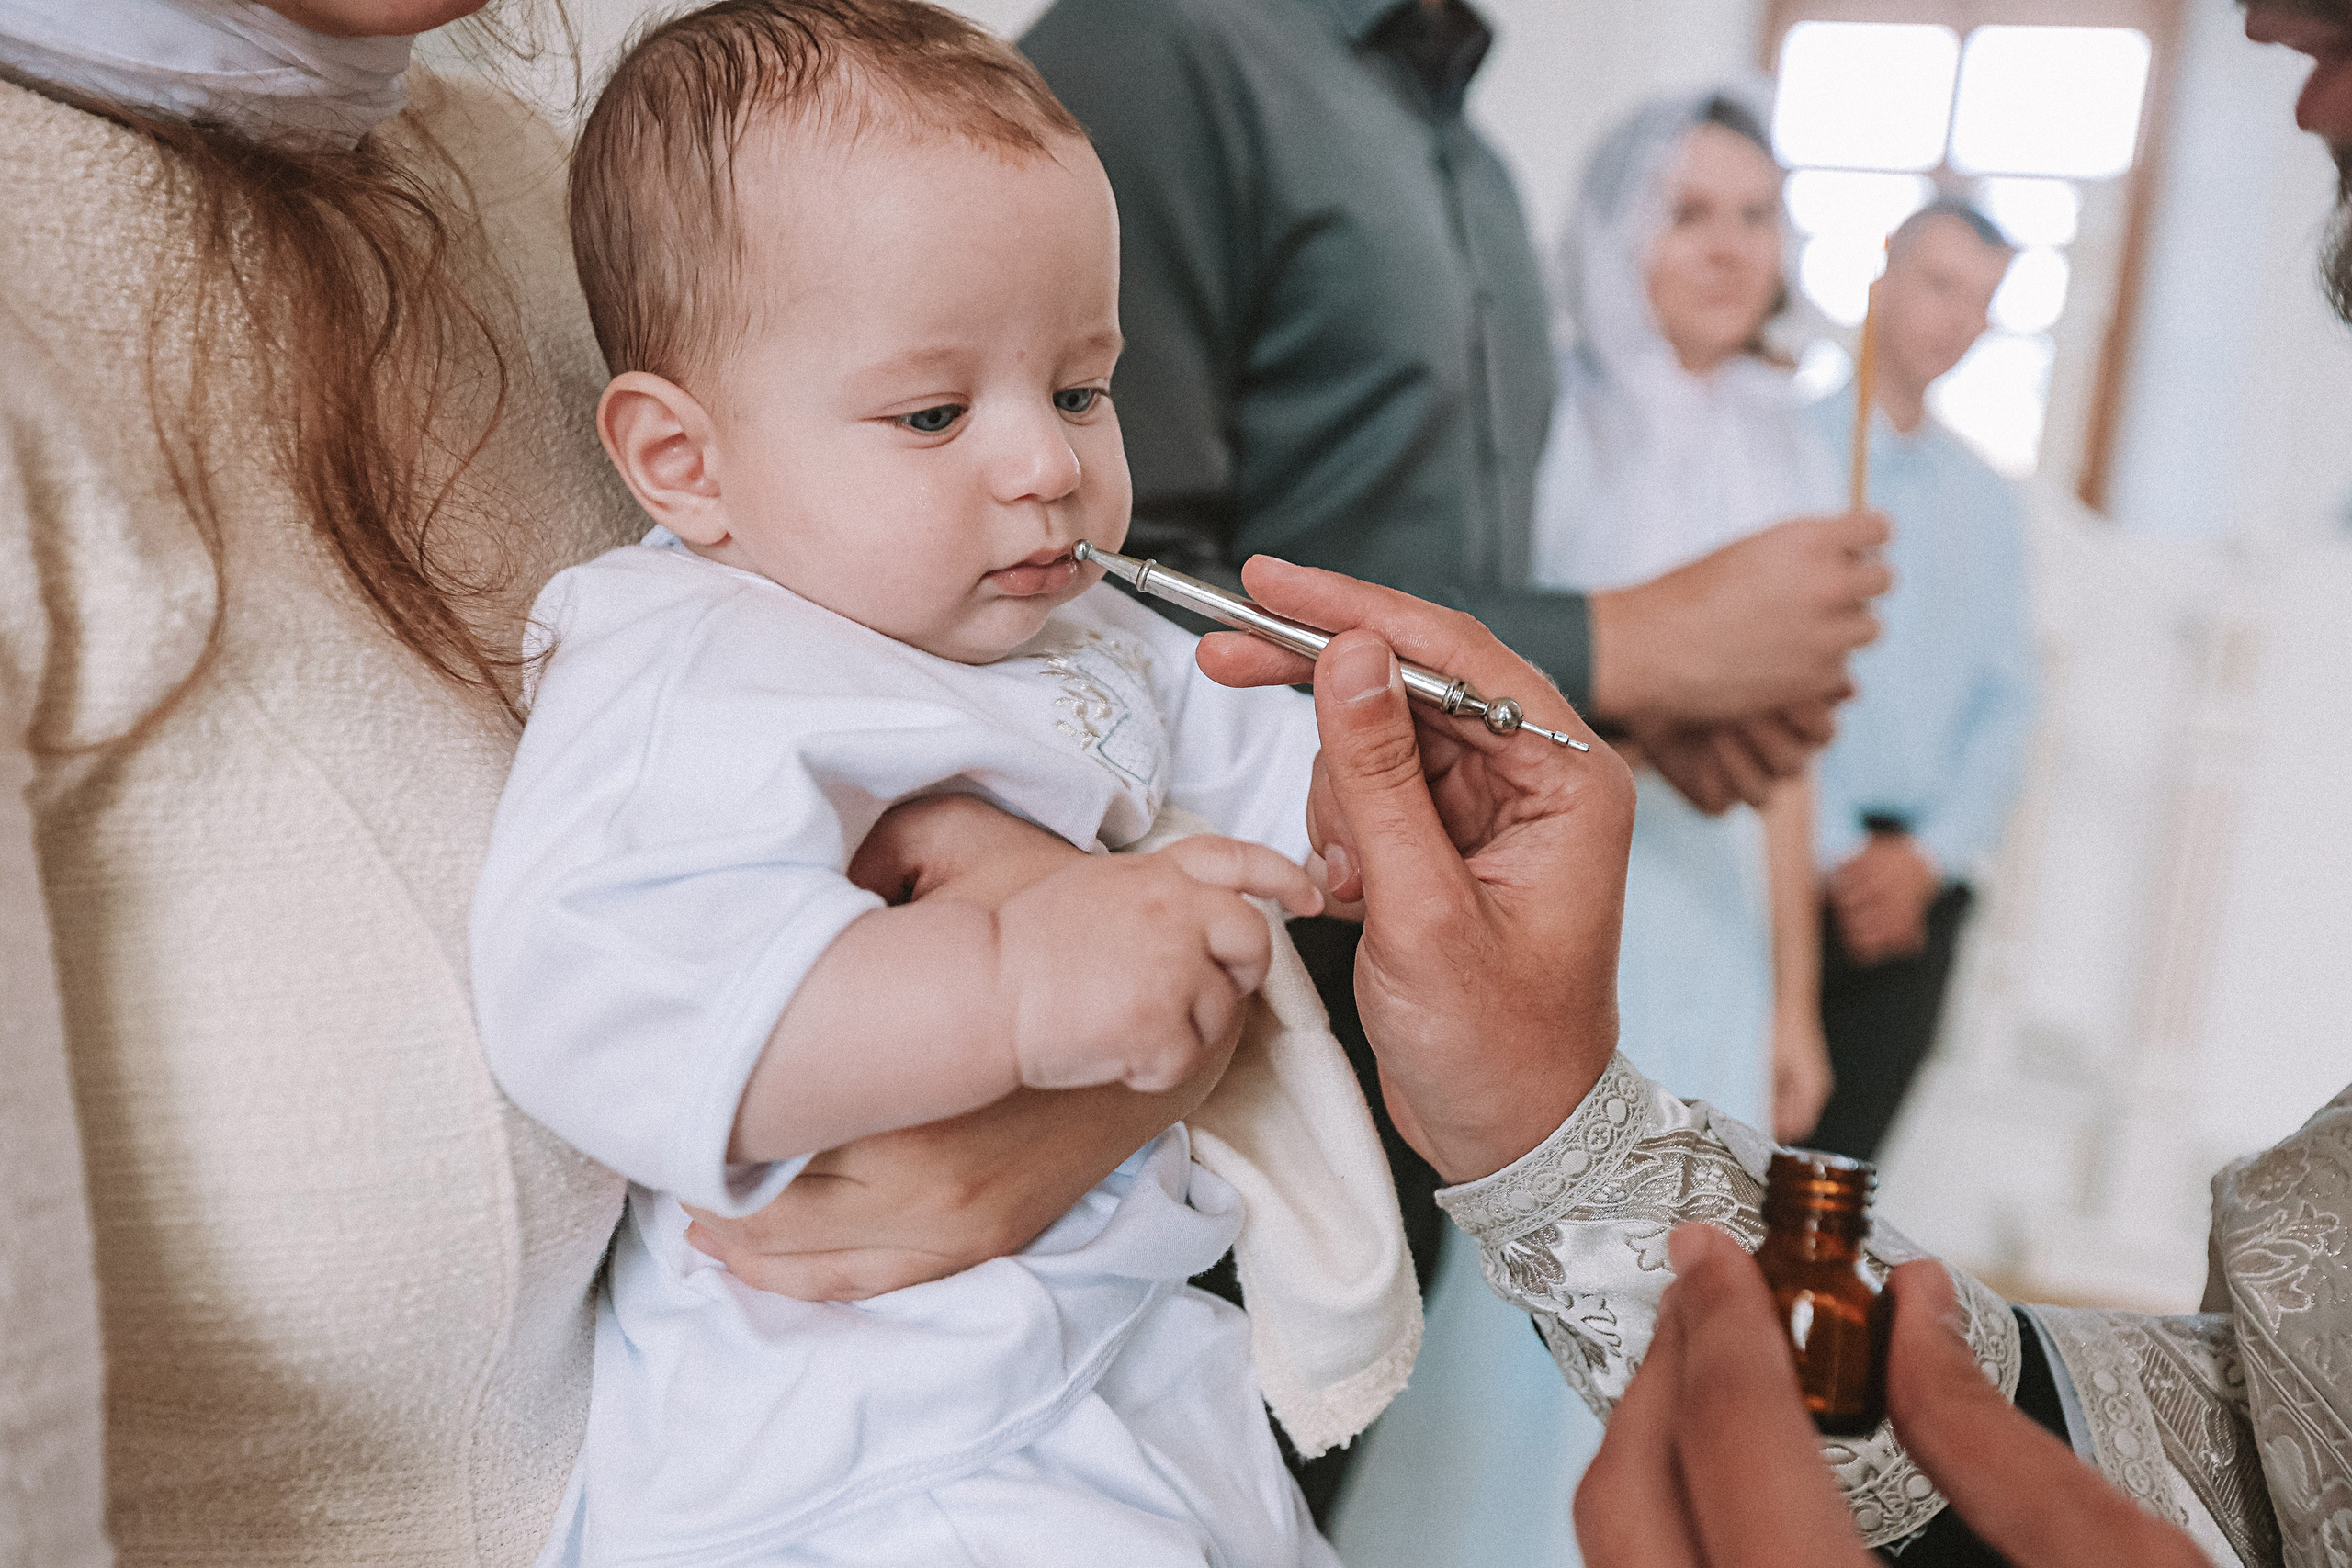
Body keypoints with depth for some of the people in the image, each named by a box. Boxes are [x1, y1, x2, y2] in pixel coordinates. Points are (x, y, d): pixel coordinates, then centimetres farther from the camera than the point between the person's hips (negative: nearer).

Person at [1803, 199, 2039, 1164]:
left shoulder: (1988, 503, 17)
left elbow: (2008, 704, 13)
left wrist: (1929, 852, -2)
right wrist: (1834, 852, -9)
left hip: (1917, 882, 4)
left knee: (1838, 1162, 5)